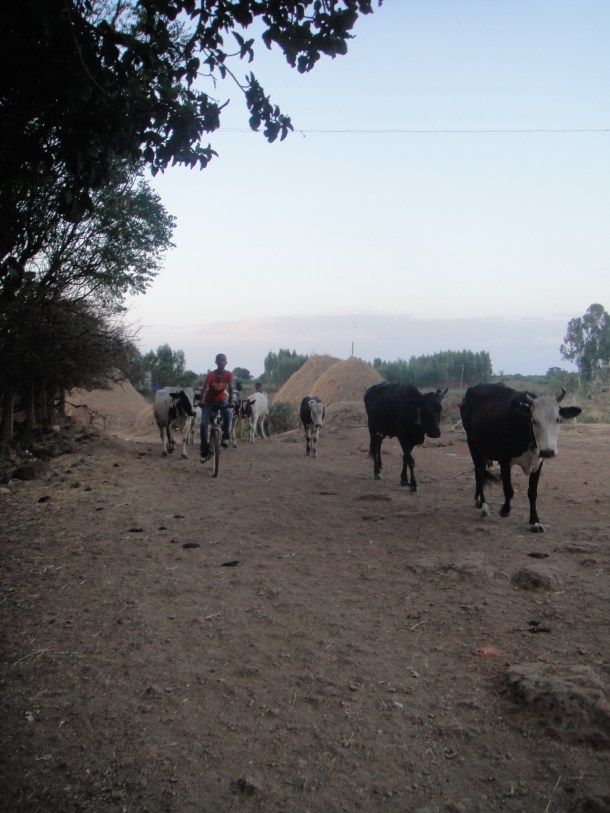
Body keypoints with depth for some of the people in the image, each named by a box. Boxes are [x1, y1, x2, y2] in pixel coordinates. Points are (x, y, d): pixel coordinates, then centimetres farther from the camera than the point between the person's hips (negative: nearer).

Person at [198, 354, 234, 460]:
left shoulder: (229, 374, -14)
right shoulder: (211, 374, -20)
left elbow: (230, 389, -20)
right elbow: (205, 389, -29)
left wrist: (231, 402, -35)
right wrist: (201, 401, -45)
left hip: (222, 400, 1)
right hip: (209, 401, -1)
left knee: (229, 413, -32)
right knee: (204, 424, -12)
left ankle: (225, 437, -14)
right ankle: (205, 452, -2)